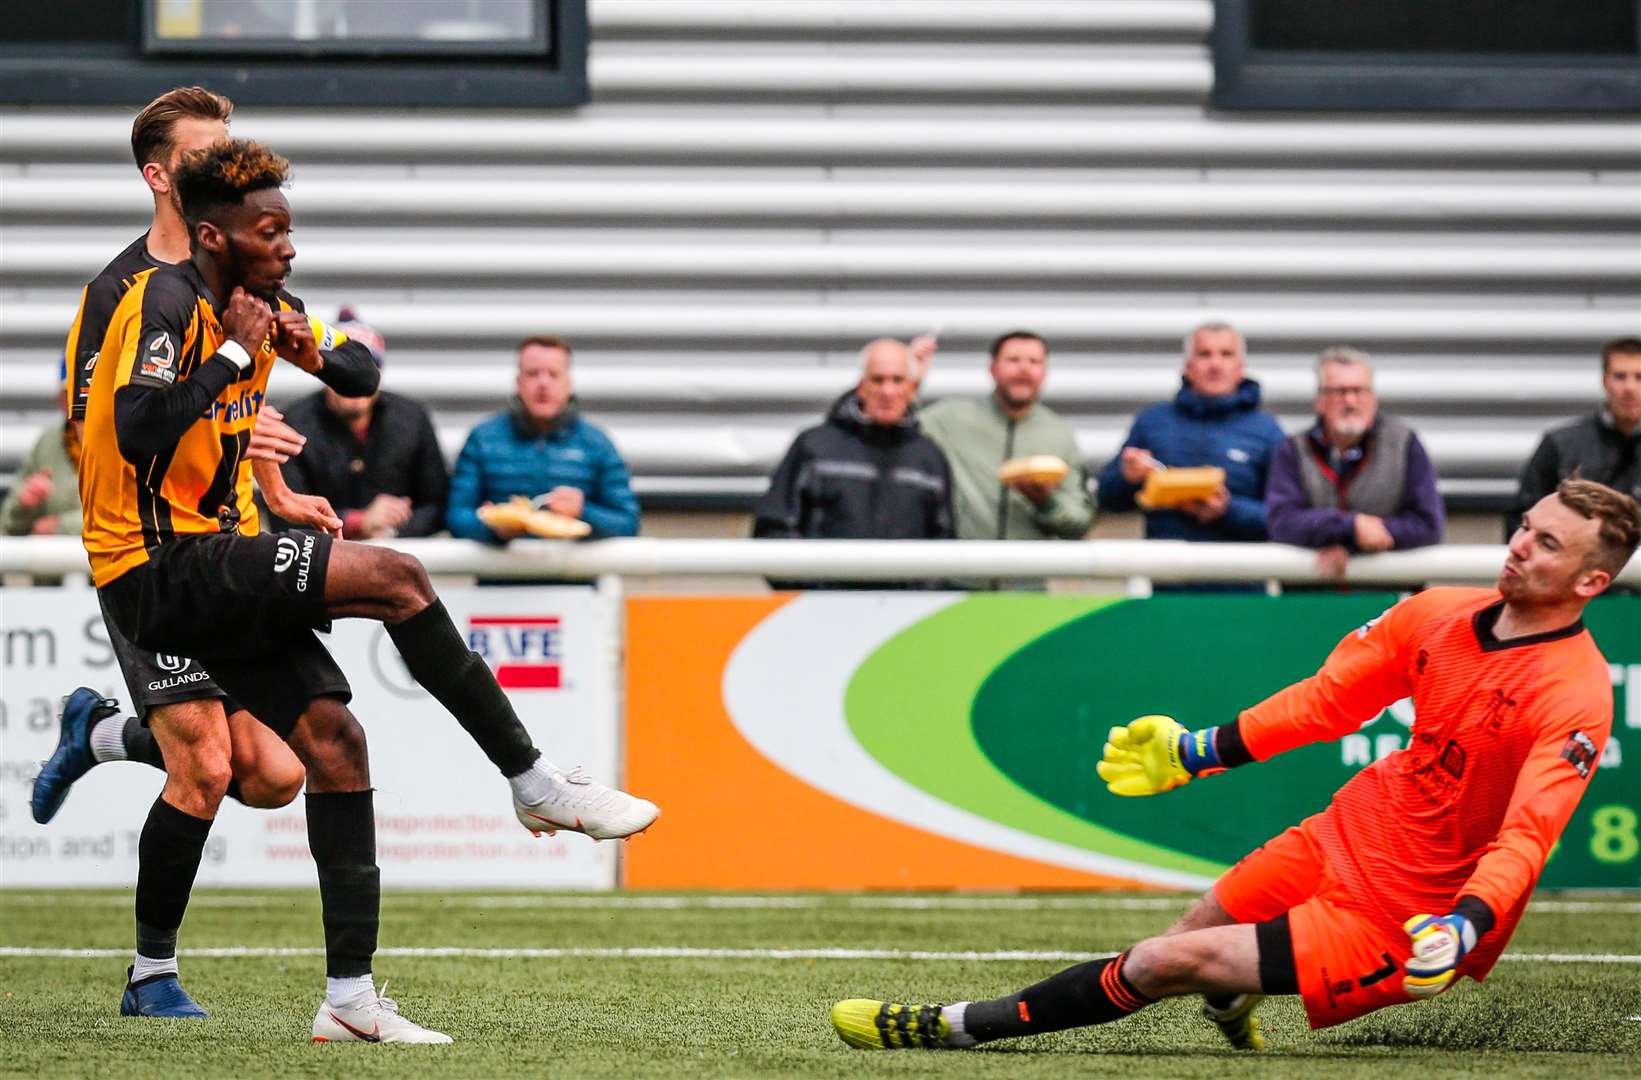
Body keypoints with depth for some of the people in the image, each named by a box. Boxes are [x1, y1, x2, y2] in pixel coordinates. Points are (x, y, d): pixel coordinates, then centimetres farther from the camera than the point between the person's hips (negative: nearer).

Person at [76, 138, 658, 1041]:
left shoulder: (259, 299, 12)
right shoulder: (167, 302, -14)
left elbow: (363, 376, 21)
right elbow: (140, 432, -29)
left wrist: (311, 353, 0)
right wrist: (233, 354, -21)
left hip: (211, 561, 9)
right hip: (158, 568, -9)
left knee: (331, 737, 0)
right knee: (396, 579, -20)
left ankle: (349, 998, 0)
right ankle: (534, 783, -9)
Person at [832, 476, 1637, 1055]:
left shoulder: (1574, 697, -22)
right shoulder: (1439, 616, -1)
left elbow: (1526, 836, -31)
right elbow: (1326, 698, 10)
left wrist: (1463, 927, -47)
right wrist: (1193, 752, 11)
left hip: (1401, 912, -6)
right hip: (1354, 830, 6)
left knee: (1170, 961, -8)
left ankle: (959, 1027, 5)